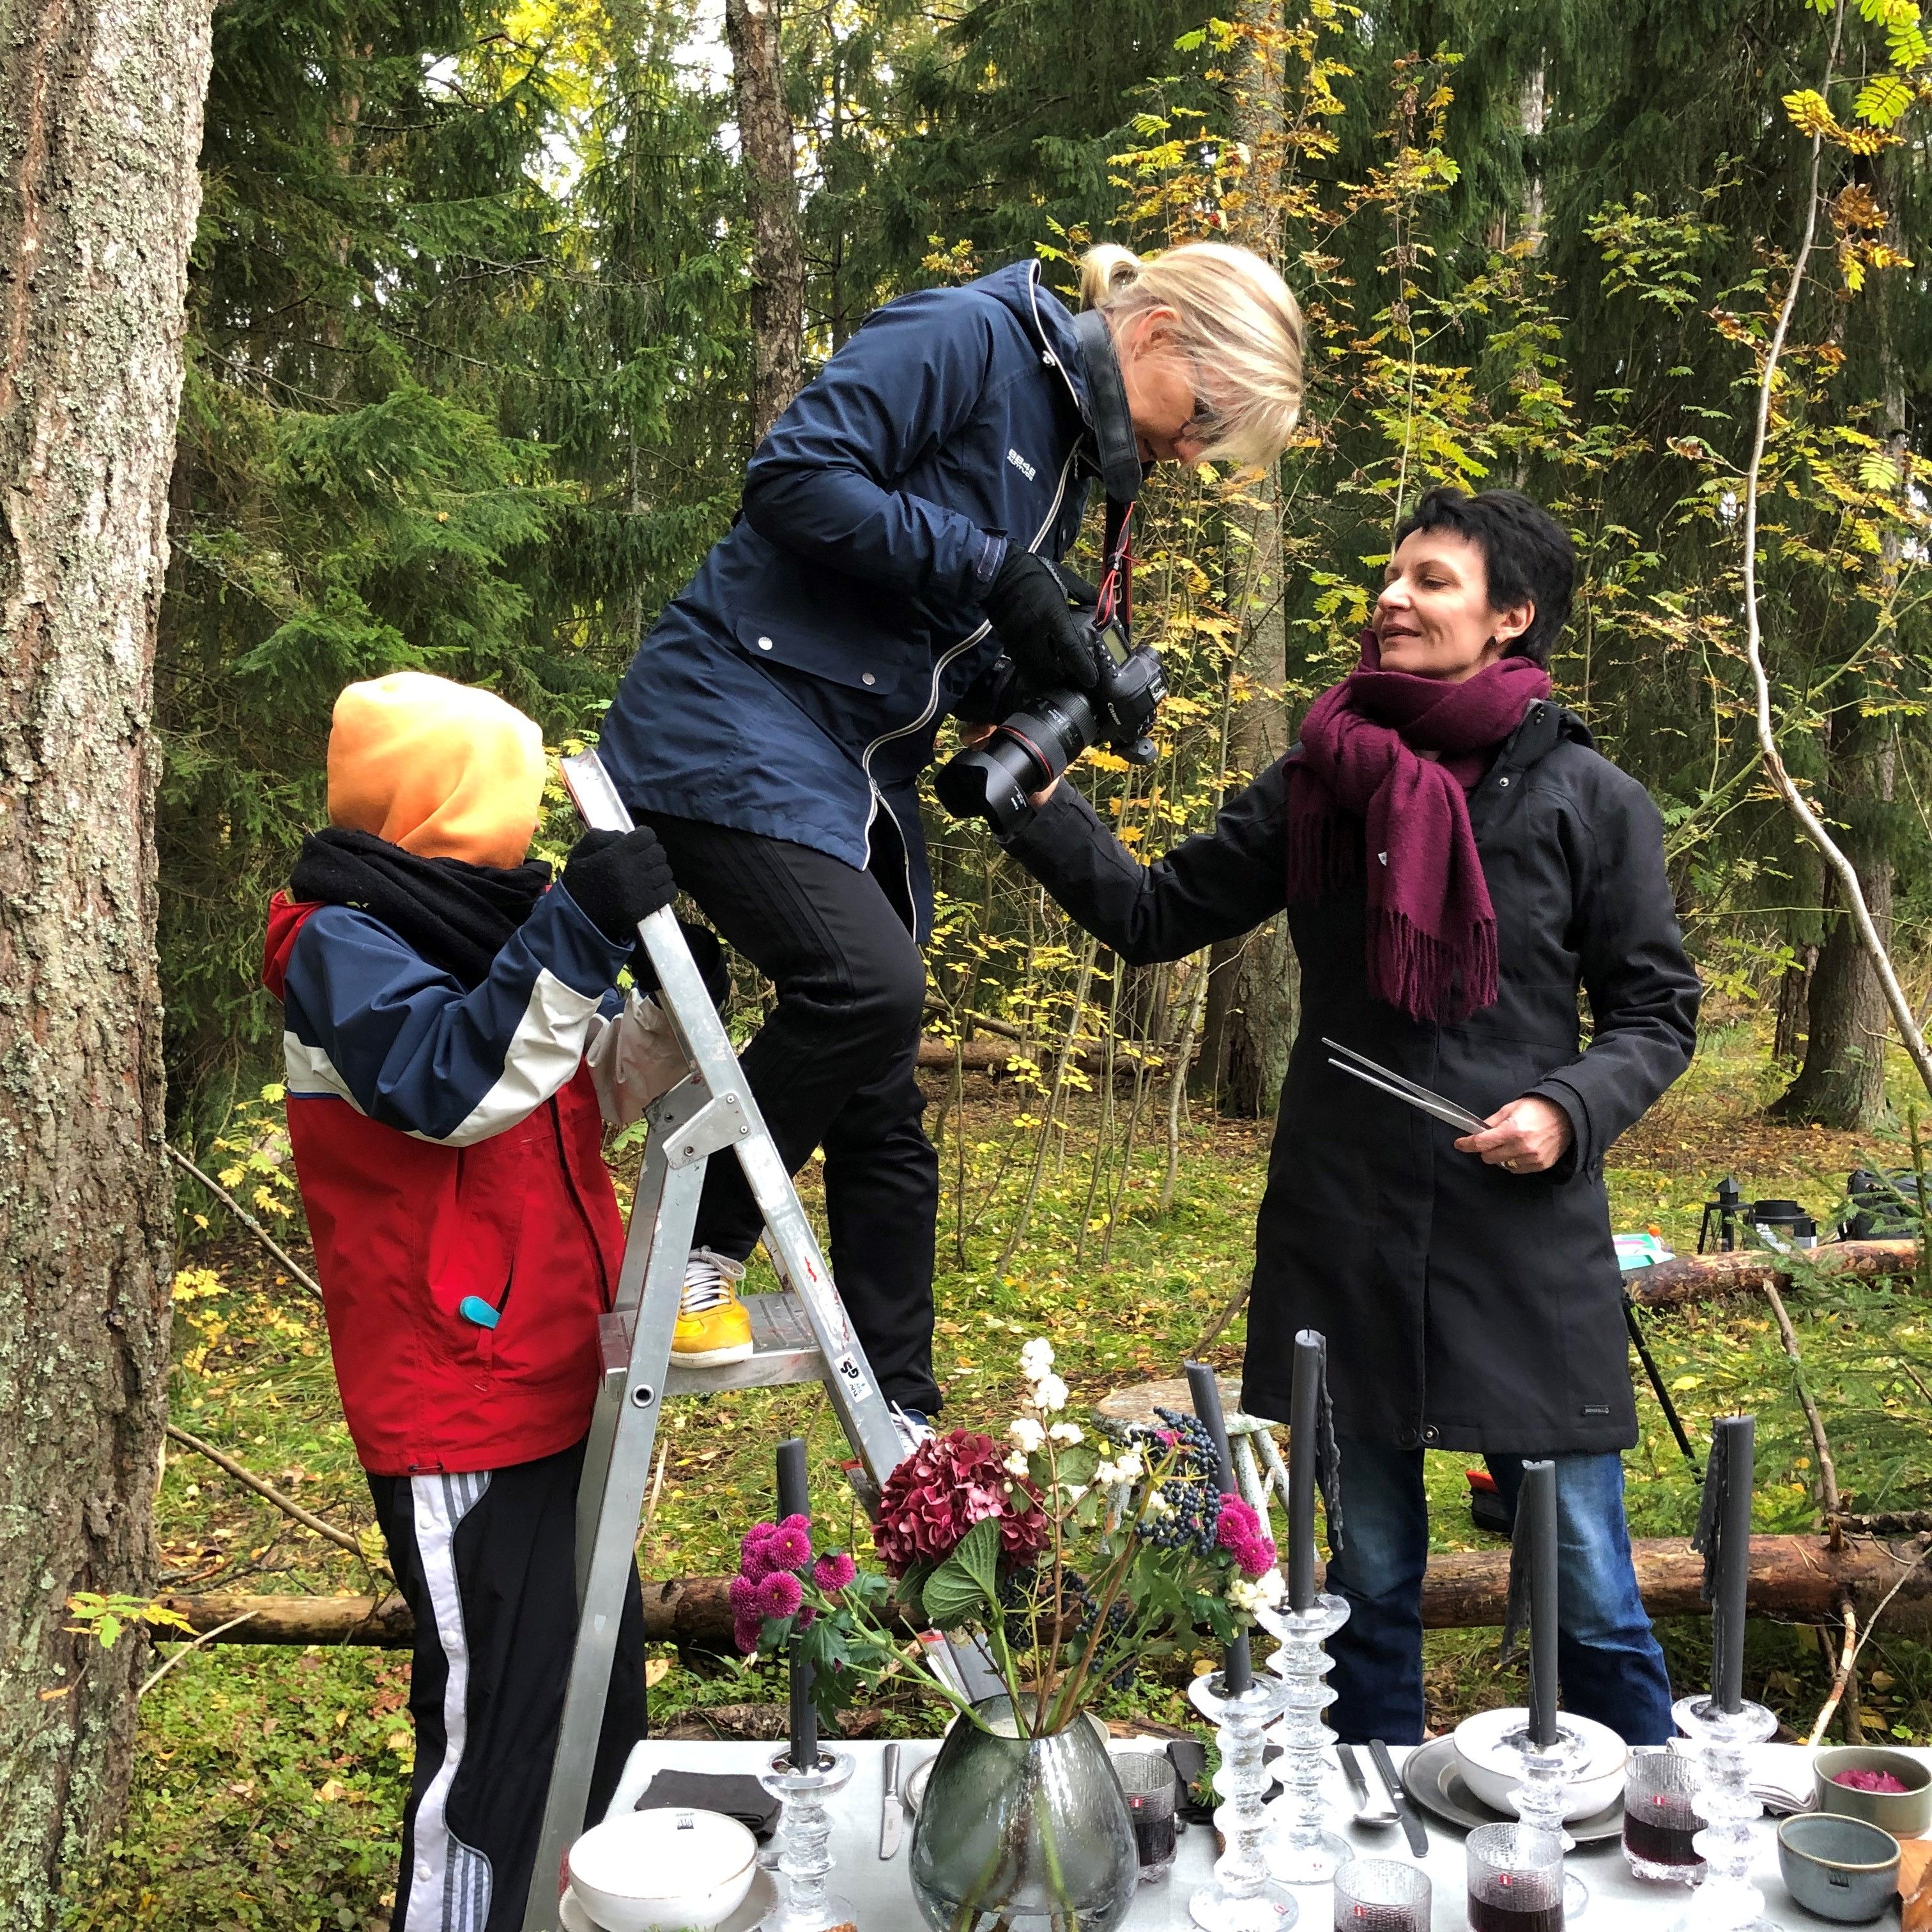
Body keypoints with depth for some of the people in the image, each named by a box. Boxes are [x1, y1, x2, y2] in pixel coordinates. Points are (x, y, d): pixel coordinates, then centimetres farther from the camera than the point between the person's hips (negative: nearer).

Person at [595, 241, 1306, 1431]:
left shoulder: (1073, 453, 17)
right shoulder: (967, 337, -9)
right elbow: (794, 477, -20)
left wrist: (1051, 687, -2)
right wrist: (992, 571, -19)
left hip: (865, 772, 9)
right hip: (740, 722, -8)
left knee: (884, 1122, 7)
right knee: (866, 983, -28)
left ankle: (902, 1431, 16)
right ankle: (698, 1251, -4)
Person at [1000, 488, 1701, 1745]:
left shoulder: (1590, 803, -1)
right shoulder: (1319, 785, 6)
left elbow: (1658, 1015, 4)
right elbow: (1153, 916, 8)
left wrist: (1570, 1111, -13)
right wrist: (1041, 805, -4)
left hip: (1528, 1241, -2)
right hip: (1344, 1237, 3)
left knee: (1588, 1590, 6)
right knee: (1370, 1579, 16)